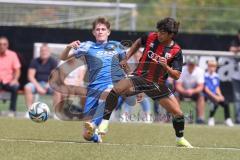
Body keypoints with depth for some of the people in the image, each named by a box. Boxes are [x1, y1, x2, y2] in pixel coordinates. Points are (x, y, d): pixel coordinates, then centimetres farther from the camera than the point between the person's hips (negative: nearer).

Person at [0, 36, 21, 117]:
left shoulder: (12, 54, 5)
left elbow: (17, 70, 5)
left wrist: (15, 79, -14)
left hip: (9, 81, 1)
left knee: (15, 87, -33)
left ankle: (12, 110, -26)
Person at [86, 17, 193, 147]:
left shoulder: (176, 51, -11)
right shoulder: (151, 37, -6)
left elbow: (176, 76, -11)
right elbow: (138, 42, 18)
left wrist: (166, 67, -30)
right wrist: (126, 58, 12)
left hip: (157, 84, 0)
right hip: (140, 77, 0)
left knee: (177, 112, -5)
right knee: (116, 89, -28)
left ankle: (180, 140, 22)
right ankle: (104, 123, -21)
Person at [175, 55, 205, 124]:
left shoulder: (199, 71, -17)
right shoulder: (181, 70, -19)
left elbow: (200, 87, -24)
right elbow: (178, 85, -25)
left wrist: (193, 91, -45)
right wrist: (184, 91, -47)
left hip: (195, 91, 0)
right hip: (183, 90, 0)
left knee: (201, 95, -30)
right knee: (176, 94, -31)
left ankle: (200, 118, -27)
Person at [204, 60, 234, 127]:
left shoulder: (216, 76, 13)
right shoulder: (205, 76, -7)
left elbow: (217, 88, 15)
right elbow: (206, 89, -12)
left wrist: (220, 96, -4)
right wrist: (215, 97, -18)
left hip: (216, 94, 6)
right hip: (209, 94, -6)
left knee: (226, 103, -13)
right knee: (215, 103, -32)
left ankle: (227, 120, -2)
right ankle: (211, 119, -14)